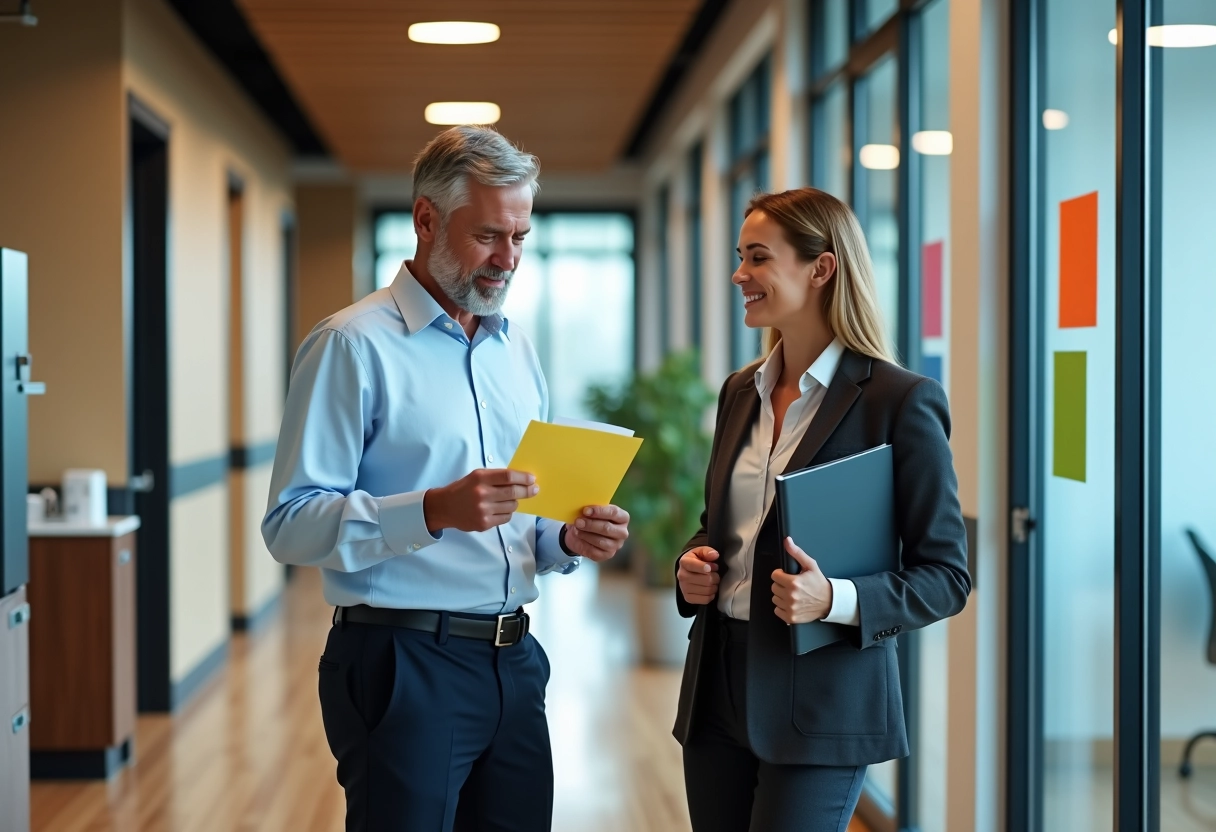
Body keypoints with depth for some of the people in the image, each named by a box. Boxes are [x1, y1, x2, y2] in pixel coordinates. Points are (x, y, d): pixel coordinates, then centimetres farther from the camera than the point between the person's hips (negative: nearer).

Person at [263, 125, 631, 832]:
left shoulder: (517, 349, 16)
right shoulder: (354, 345, -7)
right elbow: (291, 525, -16)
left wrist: (569, 539, 0)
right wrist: (435, 510, -26)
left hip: (513, 663, 7)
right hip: (402, 665, -7)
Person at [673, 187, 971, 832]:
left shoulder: (901, 402, -10)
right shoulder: (741, 392, 10)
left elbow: (946, 575, -9)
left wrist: (836, 600, -24)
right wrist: (691, 566, 0)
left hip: (820, 703, -6)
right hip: (718, 686, 6)